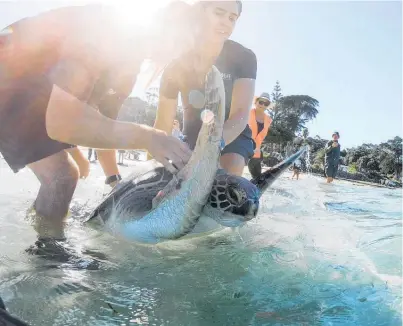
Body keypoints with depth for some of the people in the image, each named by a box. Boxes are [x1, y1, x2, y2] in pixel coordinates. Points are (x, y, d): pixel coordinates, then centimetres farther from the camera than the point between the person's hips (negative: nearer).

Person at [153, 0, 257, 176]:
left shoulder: (243, 57, -20)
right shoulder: (177, 63, -16)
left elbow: (240, 114, -30)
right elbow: (163, 125, -16)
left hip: (233, 136, -1)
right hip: (193, 135, 2)